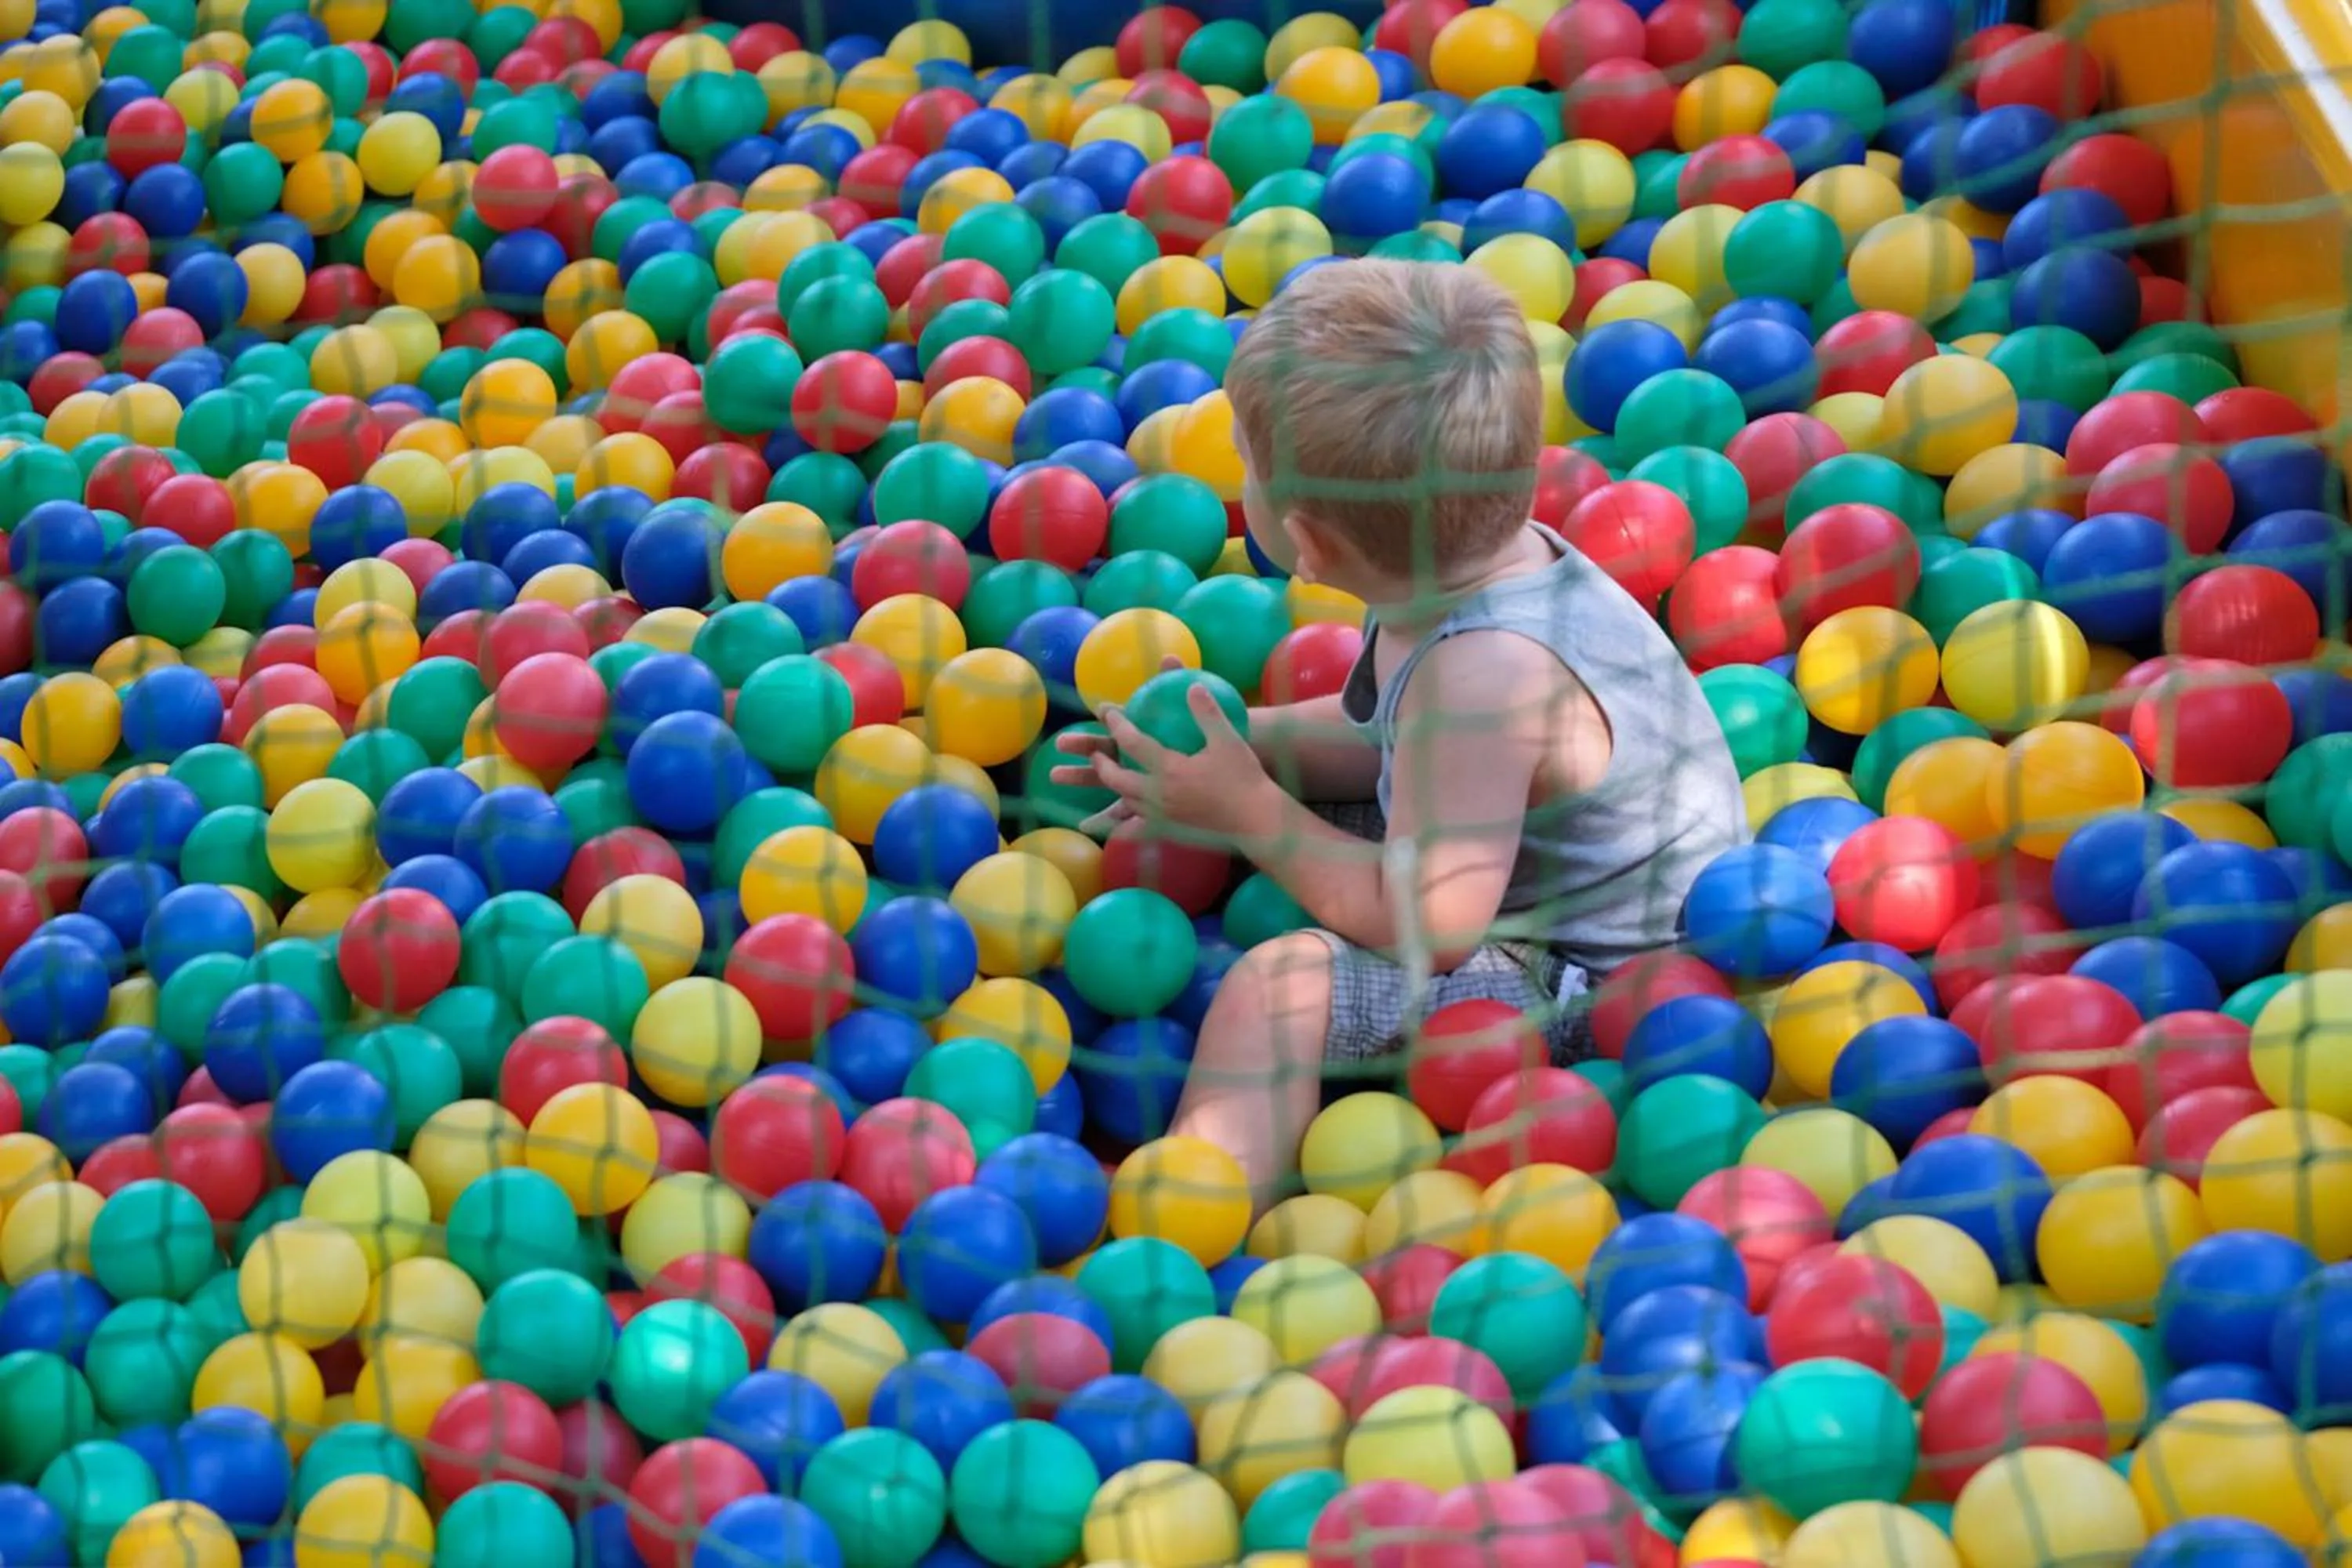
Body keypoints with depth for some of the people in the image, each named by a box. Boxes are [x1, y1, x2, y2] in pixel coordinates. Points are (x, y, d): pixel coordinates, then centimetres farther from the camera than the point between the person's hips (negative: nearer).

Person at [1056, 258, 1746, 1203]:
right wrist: (1235, 742, -3)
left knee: (1280, 984, -27)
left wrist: (1247, 809, -21)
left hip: (1600, 985, -11)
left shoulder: (1487, 670, -34)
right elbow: (1379, 739, 12)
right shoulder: (1488, 562, -6)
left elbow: (1431, 926, -30)